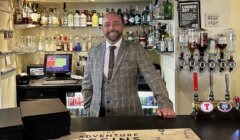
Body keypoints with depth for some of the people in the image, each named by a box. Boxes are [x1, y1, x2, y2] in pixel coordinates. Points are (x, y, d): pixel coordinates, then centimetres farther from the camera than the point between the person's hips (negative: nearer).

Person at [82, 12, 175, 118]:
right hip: (98, 115, 2)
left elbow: (153, 77, -11)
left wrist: (165, 104, -23)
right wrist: (89, 111, 4)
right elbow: (87, 84, 12)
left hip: (129, 114, -2)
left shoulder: (136, 50, -3)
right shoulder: (93, 52, 6)